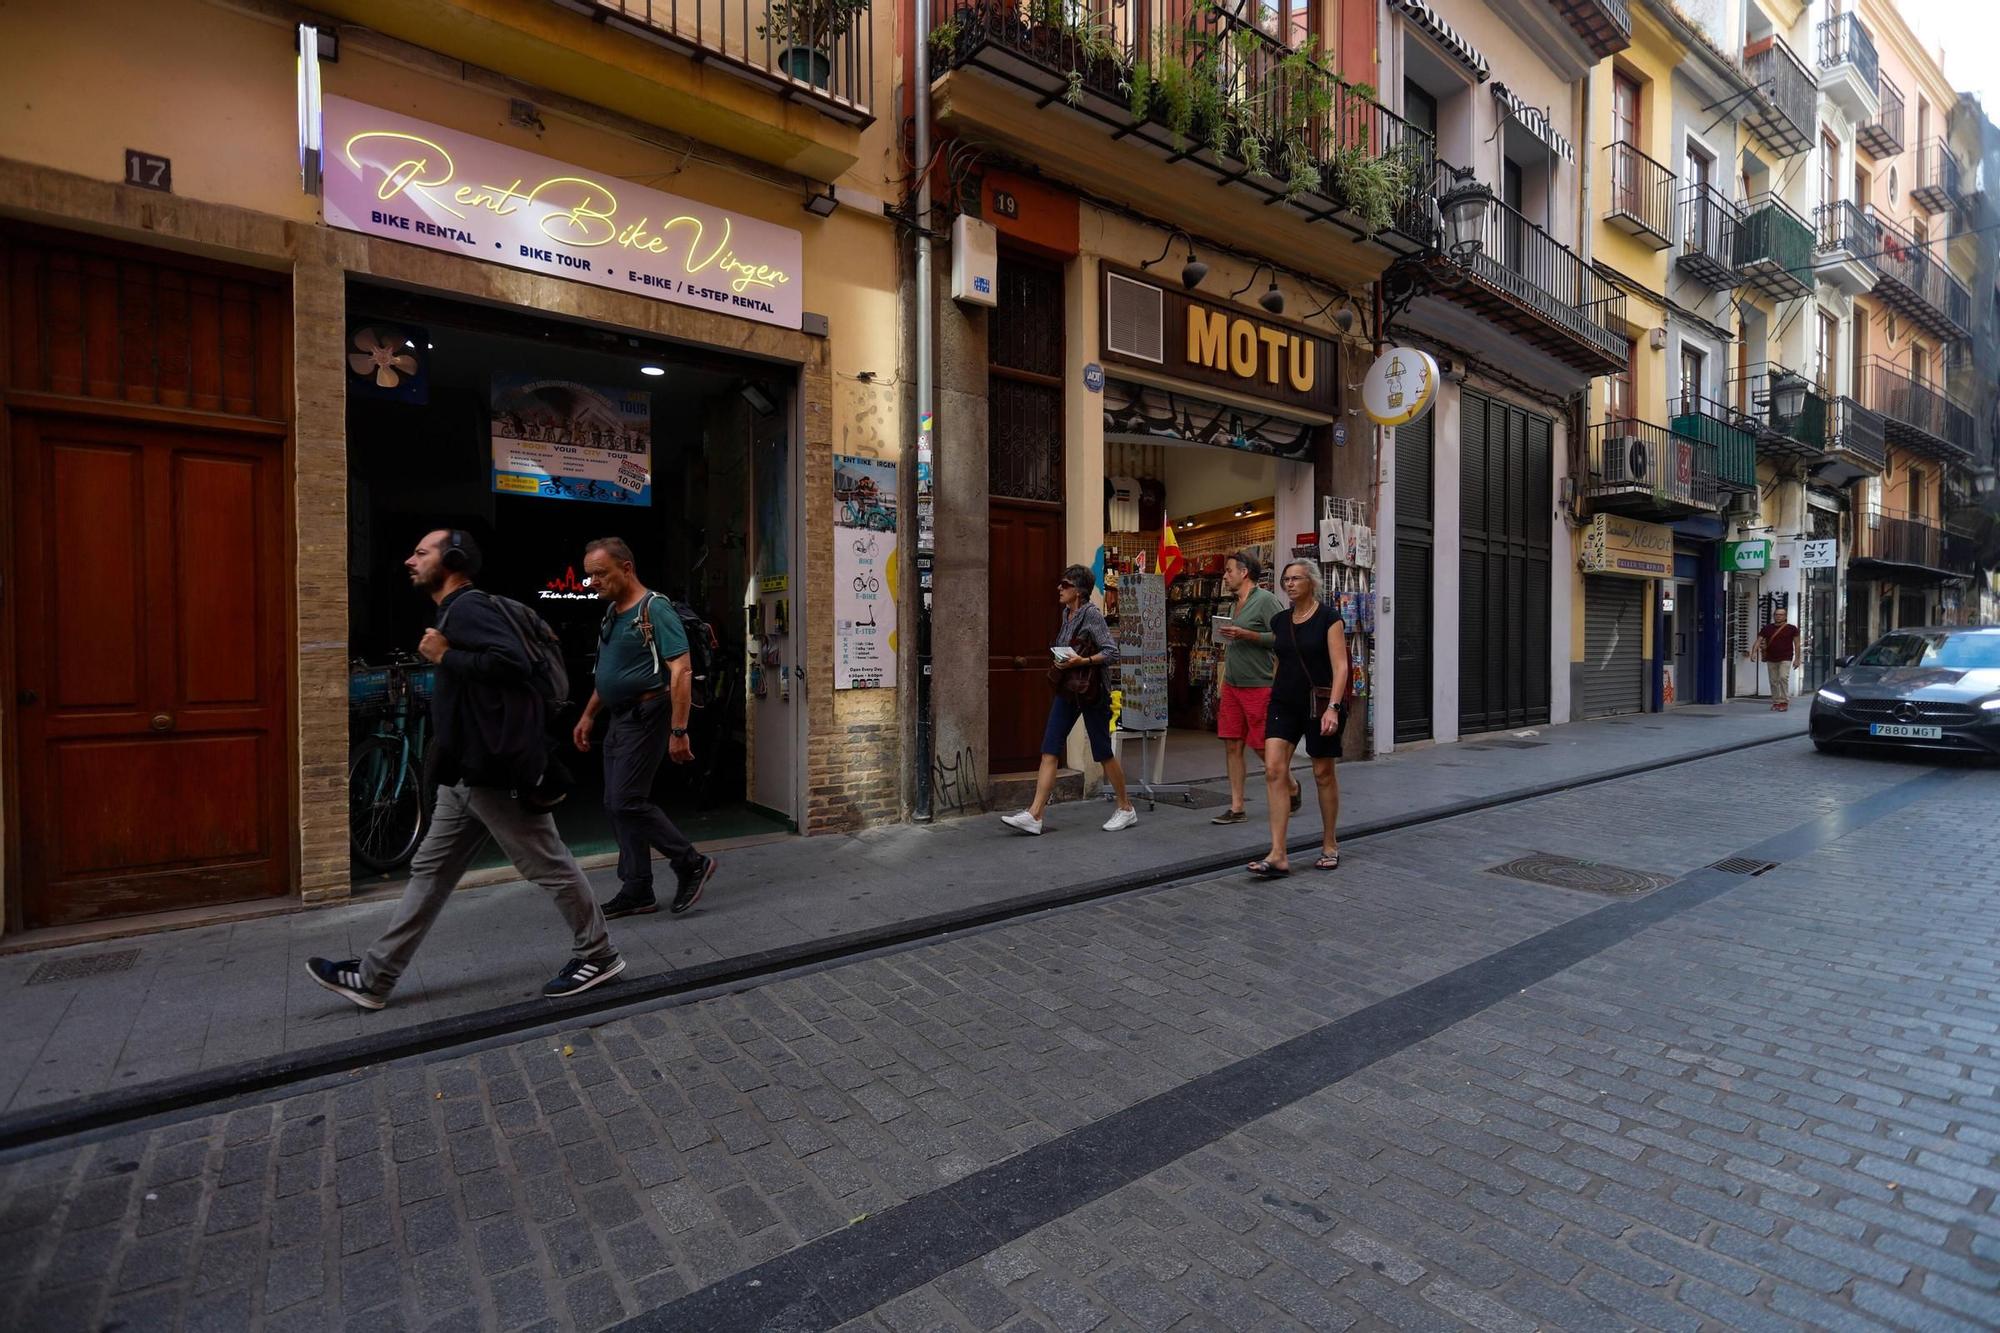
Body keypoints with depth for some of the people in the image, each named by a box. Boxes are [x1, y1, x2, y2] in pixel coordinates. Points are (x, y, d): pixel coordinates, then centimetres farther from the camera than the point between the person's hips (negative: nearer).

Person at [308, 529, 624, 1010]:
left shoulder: (468, 608, -14)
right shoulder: (458, 611, 19)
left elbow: (513, 662, -30)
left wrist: (444, 657, -20)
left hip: (494, 771, -11)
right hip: (469, 772, 11)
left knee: (550, 866, 0)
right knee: (429, 872, 16)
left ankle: (598, 957, 13)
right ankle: (374, 979, 26)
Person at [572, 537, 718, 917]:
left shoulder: (655, 609, -13)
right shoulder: (611, 612, 14)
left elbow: (681, 672, -19)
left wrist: (679, 731, -24)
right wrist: (588, 716, 22)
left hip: (646, 715, -9)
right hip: (619, 718, 9)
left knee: (626, 802, -11)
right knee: (618, 804, 10)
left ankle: (692, 864, 4)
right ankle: (637, 891, 19)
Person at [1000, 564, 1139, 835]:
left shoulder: (1091, 614, -12)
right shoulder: (1066, 613, 10)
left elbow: (1112, 652, -17)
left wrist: (1084, 661, -26)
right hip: (1066, 691, 7)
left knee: (1103, 753, 4)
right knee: (1049, 751, -1)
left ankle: (1126, 809, 22)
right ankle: (1034, 816, -3)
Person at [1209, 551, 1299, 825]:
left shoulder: (1266, 600, -9)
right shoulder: (1237, 604, 16)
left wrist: (1246, 635, -21)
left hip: (1258, 686, -8)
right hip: (1232, 686, 8)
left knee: (1263, 746, 0)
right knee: (1232, 745, 4)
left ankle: (1291, 787, 26)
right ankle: (1237, 808, 10)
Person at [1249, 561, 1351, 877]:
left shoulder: (1328, 617, -6)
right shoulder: (1281, 621, 11)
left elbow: (1340, 667, -12)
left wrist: (1333, 707, -22)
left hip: (1319, 703, -5)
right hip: (1284, 702, 5)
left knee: (1323, 774, 7)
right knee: (1274, 770, -9)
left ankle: (1330, 846, 26)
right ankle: (1278, 855, -9)